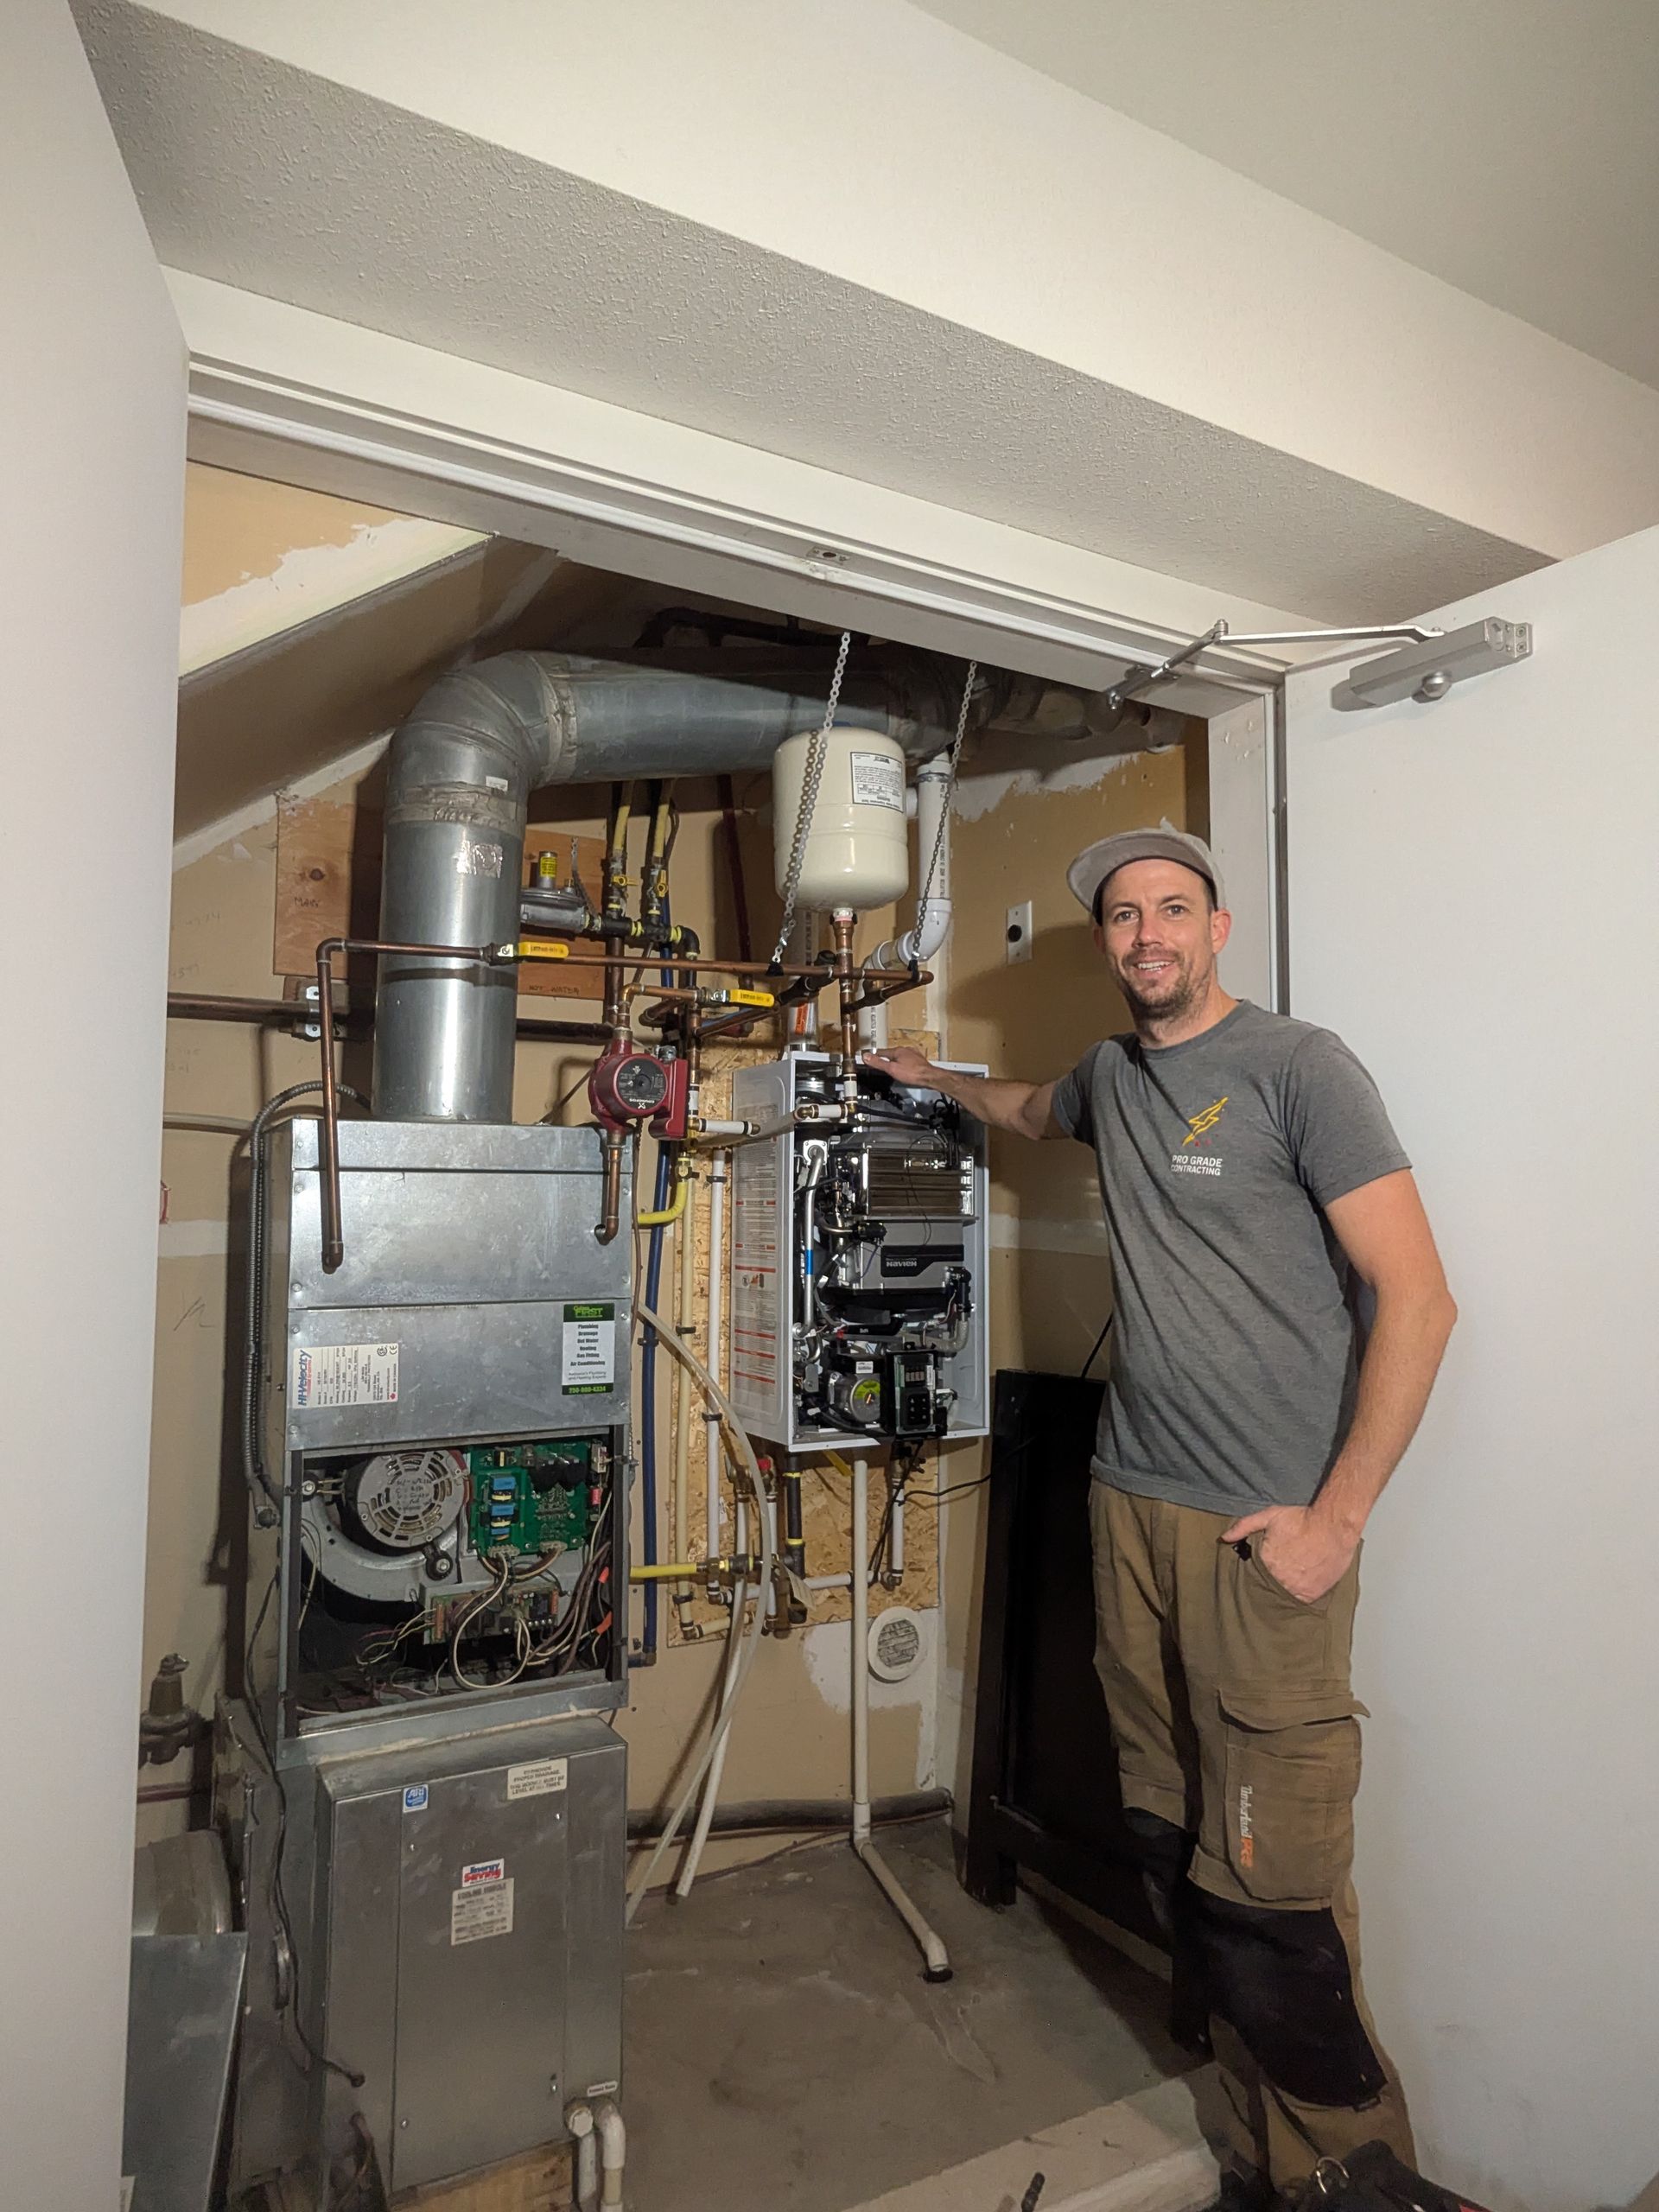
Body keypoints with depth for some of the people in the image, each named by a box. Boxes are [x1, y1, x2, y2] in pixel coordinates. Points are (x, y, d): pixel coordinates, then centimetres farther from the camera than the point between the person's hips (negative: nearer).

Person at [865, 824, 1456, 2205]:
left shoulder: (1298, 1066, -6)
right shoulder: (1111, 1075, 13)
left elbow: (1417, 1298, -11)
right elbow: (1032, 1110, 40)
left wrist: (1336, 1518, -13)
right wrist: (934, 1076, 41)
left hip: (1268, 1532, -6)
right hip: (1134, 1506, 6)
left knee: (1270, 1880, -5)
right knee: (1170, 1844, 11)